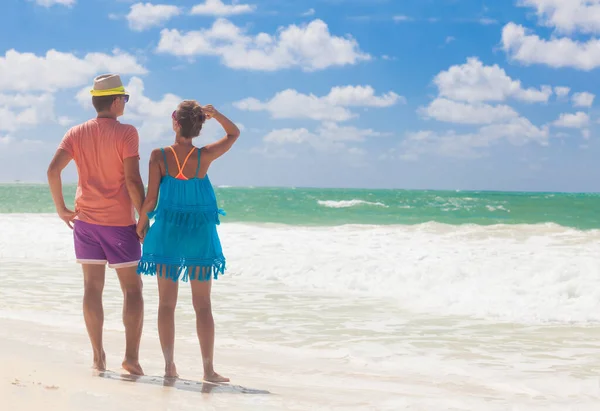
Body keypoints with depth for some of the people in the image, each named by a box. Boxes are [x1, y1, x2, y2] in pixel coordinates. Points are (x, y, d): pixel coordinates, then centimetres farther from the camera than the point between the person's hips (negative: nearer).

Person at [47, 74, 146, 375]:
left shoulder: (77, 133, 5)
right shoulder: (126, 132, -9)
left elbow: (53, 170, -4)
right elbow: (132, 180, -15)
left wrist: (61, 209, 6)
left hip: (85, 220, 5)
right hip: (119, 222, -4)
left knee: (92, 287, 8)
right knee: (132, 288, 3)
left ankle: (98, 356, 11)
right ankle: (131, 356, -5)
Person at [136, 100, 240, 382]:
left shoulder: (159, 156, -9)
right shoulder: (205, 156, -7)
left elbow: (150, 199, -7)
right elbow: (234, 134, 11)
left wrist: (141, 225, 8)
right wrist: (215, 114, -1)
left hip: (167, 232, 0)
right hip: (200, 234, 0)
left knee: (167, 303, 9)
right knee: (203, 305, 6)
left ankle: (169, 365, 11)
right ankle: (208, 369, 6)